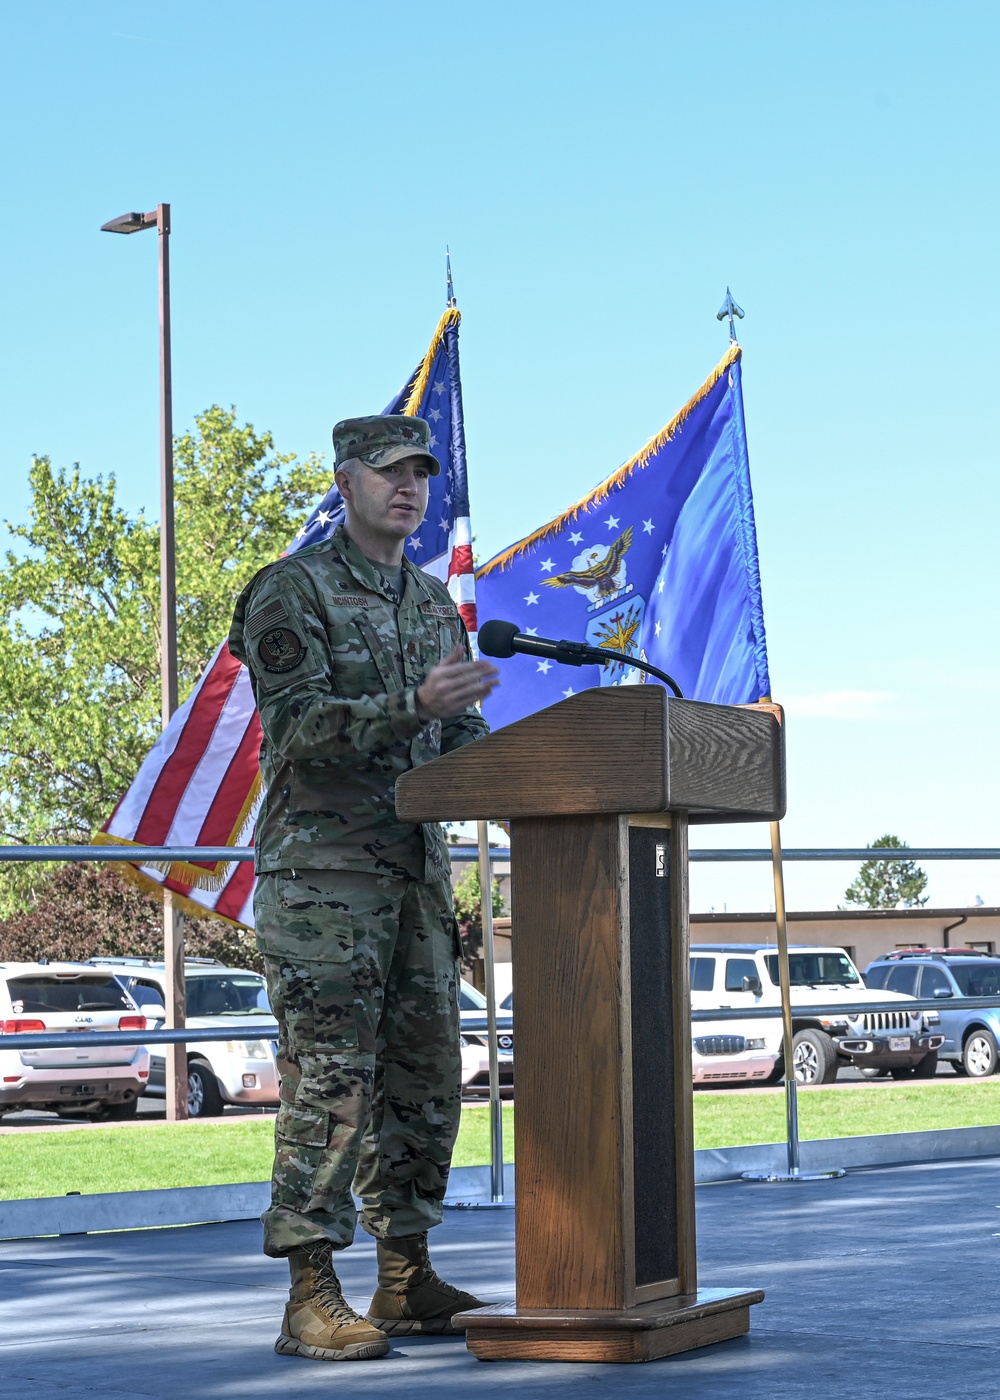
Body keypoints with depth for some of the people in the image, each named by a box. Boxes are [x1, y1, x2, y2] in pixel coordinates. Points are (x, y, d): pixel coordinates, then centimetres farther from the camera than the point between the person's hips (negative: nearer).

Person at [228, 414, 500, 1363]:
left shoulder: (435, 602, 18)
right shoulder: (292, 592, -5)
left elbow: (464, 736, 17)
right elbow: (300, 724, -16)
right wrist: (414, 704, -28)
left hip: (415, 866, 7)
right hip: (322, 866, -7)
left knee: (423, 1076, 8)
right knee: (330, 1078, -10)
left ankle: (407, 1282, 17)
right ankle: (311, 1299, -8)